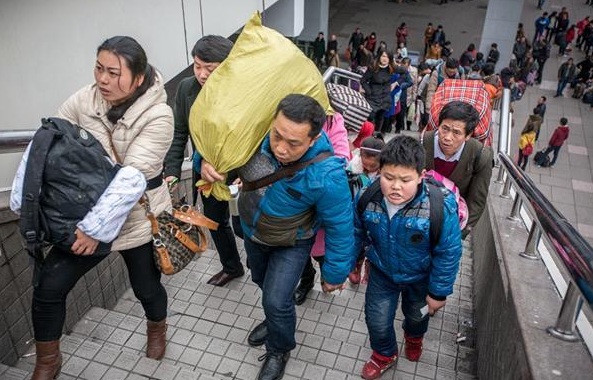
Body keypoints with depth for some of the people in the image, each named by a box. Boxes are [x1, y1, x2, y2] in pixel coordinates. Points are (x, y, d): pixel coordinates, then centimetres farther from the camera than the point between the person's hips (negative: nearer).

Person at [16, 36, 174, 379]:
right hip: (86, 217, 3)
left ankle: (157, 330, 52)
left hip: (138, 220, -3)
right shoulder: (83, 100, -8)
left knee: (146, 287, 16)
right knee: (48, 287, 0)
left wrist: (95, 226, -29)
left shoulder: (158, 116, -20)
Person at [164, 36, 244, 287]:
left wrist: (212, 160, -34)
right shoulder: (186, 88, -11)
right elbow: (179, 135, -5)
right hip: (205, 172, 5)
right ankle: (231, 267, 47)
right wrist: (172, 172, -12)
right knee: (216, 222, 21)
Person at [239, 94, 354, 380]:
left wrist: (334, 274, -11)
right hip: (252, 229, 5)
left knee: (276, 301, -3)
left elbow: (340, 227, -23)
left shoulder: (326, 175, -40)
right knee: (263, 281, 27)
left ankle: (279, 351, 32)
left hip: (291, 243, -5)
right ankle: (277, 320, 61)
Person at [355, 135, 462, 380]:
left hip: (421, 277, -1)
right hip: (382, 272, 1)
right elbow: (356, 233, -7)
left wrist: (439, 292, -13)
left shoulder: (441, 207, -36)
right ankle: (384, 355, 48)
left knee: (416, 315, 28)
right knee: (377, 321, 11)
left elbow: (448, 253, -22)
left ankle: (414, 337, 68)